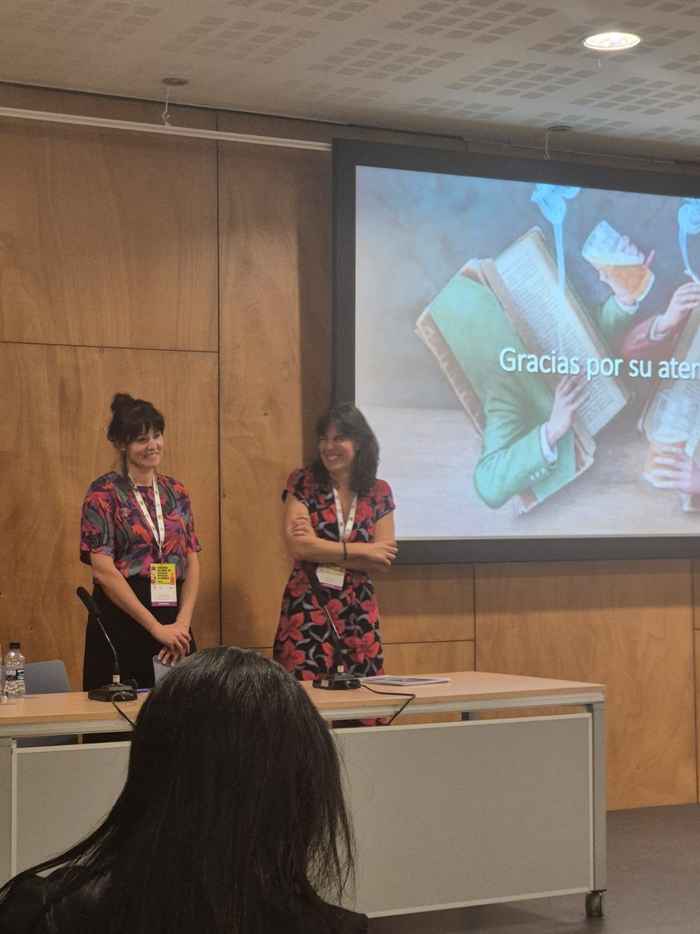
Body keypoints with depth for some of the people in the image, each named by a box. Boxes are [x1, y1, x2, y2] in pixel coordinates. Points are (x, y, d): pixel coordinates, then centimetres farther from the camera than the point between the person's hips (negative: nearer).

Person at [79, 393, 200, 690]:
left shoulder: (175, 492, 11)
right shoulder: (103, 493, -5)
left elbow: (192, 562, 9)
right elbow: (103, 569, -12)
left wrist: (182, 622, -7)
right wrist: (156, 627, -14)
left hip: (173, 621, 5)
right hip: (121, 619, -5)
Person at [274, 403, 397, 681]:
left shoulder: (379, 492, 5)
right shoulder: (303, 483, -2)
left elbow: (383, 560, -1)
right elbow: (298, 546, -14)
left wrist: (321, 549, -10)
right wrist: (363, 550, -8)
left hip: (359, 614, 3)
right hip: (307, 609, -3)